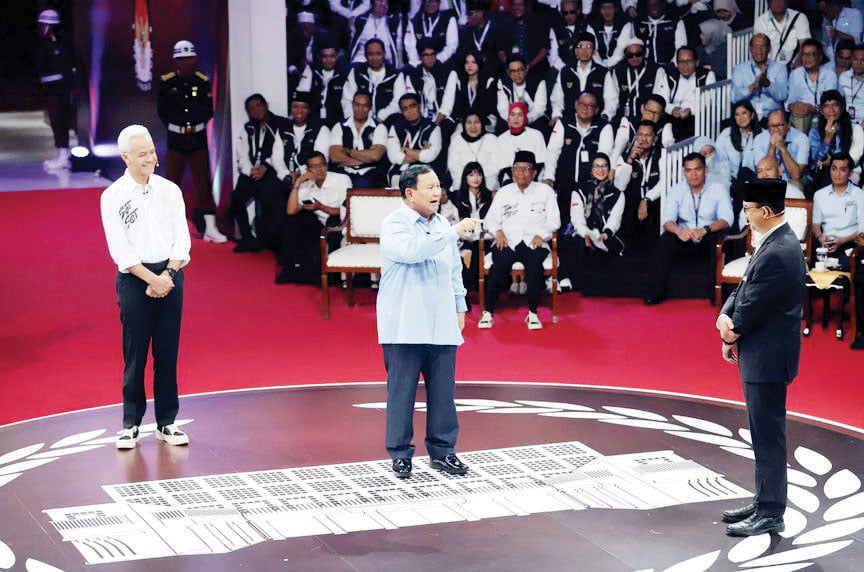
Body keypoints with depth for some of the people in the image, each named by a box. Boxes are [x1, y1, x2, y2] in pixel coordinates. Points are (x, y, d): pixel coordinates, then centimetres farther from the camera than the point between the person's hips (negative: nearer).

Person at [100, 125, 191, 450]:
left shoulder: (170, 190, 7)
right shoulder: (113, 197, -3)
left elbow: (182, 239, 4)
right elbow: (120, 250, -8)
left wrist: (169, 275, -10)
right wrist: (153, 279, -14)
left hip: (170, 276, 3)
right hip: (134, 279, -3)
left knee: (168, 353, 5)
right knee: (134, 354, 0)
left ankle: (167, 423, 12)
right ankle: (131, 424, 7)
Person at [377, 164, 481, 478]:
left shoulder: (442, 224, 14)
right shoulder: (395, 224, -7)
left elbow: (455, 270, 22)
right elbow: (414, 251, -27)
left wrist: (460, 307, 17)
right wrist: (455, 230, -24)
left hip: (441, 327, 6)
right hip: (404, 328, -6)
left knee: (443, 392, 7)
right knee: (402, 391, 0)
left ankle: (442, 452, 18)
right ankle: (400, 455, 10)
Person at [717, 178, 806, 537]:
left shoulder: (778, 253, -22)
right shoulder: (777, 244, 10)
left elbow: (753, 306, -19)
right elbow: (743, 289, 11)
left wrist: (731, 334, -3)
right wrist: (725, 318, -7)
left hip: (767, 358, -10)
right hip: (760, 355, 10)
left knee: (768, 436, -3)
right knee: (763, 434, 17)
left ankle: (771, 514, 3)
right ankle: (765, 502, 28)